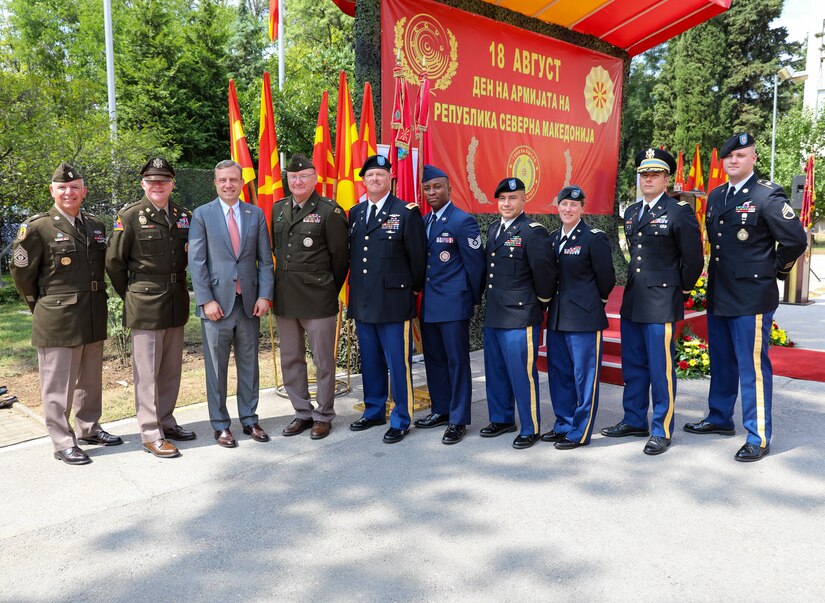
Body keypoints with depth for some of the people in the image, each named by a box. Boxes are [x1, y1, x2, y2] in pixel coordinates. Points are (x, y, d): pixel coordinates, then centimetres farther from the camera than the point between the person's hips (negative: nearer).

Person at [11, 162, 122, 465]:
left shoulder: (96, 226, 9)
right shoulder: (37, 228, -9)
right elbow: (21, 273, -2)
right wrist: (44, 306, 6)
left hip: (94, 318, 6)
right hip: (58, 321, -6)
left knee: (90, 379, 16)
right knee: (58, 384, 3)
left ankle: (88, 428, 32)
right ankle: (63, 443, 14)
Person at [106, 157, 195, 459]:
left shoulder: (184, 216, 7)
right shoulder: (130, 216, -7)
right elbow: (114, 261, -3)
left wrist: (177, 285, 11)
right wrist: (130, 296, 2)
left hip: (176, 303, 5)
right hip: (145, 306, -5)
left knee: (172, 368, 14)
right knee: (147, 371, 1)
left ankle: (165, 421, 28)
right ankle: (150, 434, 10)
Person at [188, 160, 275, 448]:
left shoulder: (256, 214, 8)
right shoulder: (202, 215, 1)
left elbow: (265, 259, 6)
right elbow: (196, 262, -3)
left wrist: (264, 295, -4)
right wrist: (206, 300, -10)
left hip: (249, 302, 2)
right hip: (217, 303, -2)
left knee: (249, 364, 11)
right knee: (216, 367, 5)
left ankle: (249, 419, 24)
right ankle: (220, 425, 17)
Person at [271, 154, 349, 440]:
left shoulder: (329, 211, -8)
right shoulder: (278, 209, 10)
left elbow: (340, 256, -5)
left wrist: (329, 290, 1)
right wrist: (285, 279, 14)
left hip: (318, 298, -6)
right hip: (285, 297, 6)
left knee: (323, 361, 5)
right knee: (290, 360, 13)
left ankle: (323, 415, 19)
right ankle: (302, 413, 27)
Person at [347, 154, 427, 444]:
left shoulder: (407, 212, -5)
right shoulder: (354, 213, 12)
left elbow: (418, 256, -4)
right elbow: (351, 254, 16)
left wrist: (414, 289, 1)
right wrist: (354, 291, 13)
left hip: (394, 302, -6)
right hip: (362, 302, 6)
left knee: (398, 363, 0)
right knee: (370, 362, 16)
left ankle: (400, 420, 13)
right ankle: (374, 411, 31)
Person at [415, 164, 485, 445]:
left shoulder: (463, 221, -10)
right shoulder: (423, 221, 12)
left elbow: (475, 263, -8)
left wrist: (476, 298, -3)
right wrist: (421, 292, 12)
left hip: (453, 304, -7)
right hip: (428, 304, 7)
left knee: (457, 361, 0)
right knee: (434, 358, 15)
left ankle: (458, 420, 9)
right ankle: (441, 410, 29)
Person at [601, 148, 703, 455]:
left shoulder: (680, 211, -7)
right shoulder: (631, 212, 13)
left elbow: (693, 259, -5)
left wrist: (681, 288, 3)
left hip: (661, 302, -7)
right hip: (632, 301, 7)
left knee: (660, 367, -1)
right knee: (632, 365, 14)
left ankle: (662, 430, 12)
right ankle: (634, 421, 28)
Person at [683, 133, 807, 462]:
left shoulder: (768, 195, -10)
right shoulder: (716, 196, 12)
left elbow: (796, 239, -10)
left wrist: (775, 270, 0)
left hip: (752, 297, -7)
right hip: (718, 295, 8)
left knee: (753, 366, -2)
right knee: (721, 361, 18)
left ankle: (758, 438, 8)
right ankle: (720, 418, 34)